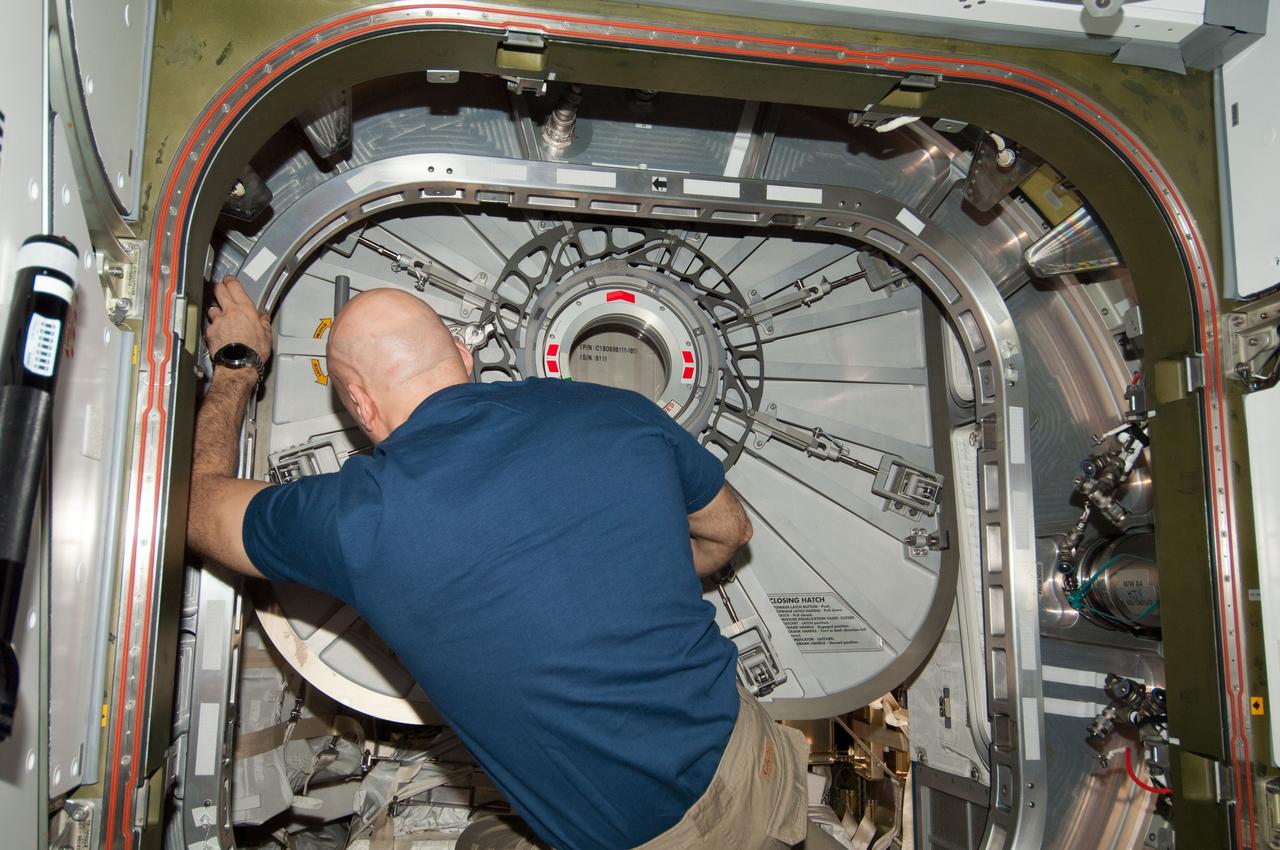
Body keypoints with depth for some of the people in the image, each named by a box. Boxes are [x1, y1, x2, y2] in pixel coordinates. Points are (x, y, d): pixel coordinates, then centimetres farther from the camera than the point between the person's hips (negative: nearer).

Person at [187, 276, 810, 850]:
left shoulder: (356, 516, -15)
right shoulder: (618, 413, -5)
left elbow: (195, 500, 7)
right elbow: (727, 532, 14)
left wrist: (237, 364, 21)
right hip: (752, 776, 3)